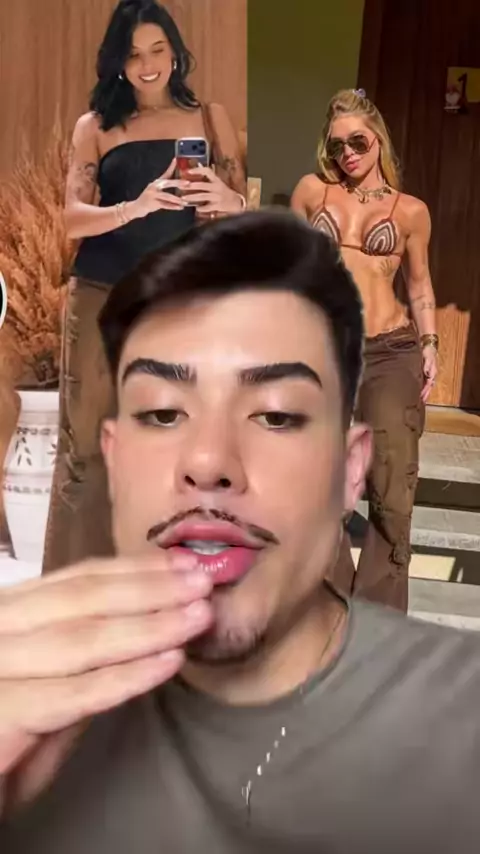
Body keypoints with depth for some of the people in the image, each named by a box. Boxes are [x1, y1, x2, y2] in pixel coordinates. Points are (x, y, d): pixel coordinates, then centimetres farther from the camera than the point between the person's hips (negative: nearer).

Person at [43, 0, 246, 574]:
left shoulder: (210, 118, 11)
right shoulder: (96, 125, 9)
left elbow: (243, 210, 7)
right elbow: (73, 219, -1)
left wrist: (228, 201, -17)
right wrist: (135, 207, -21)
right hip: (102, 303, 0)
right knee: (92, 446, 0)